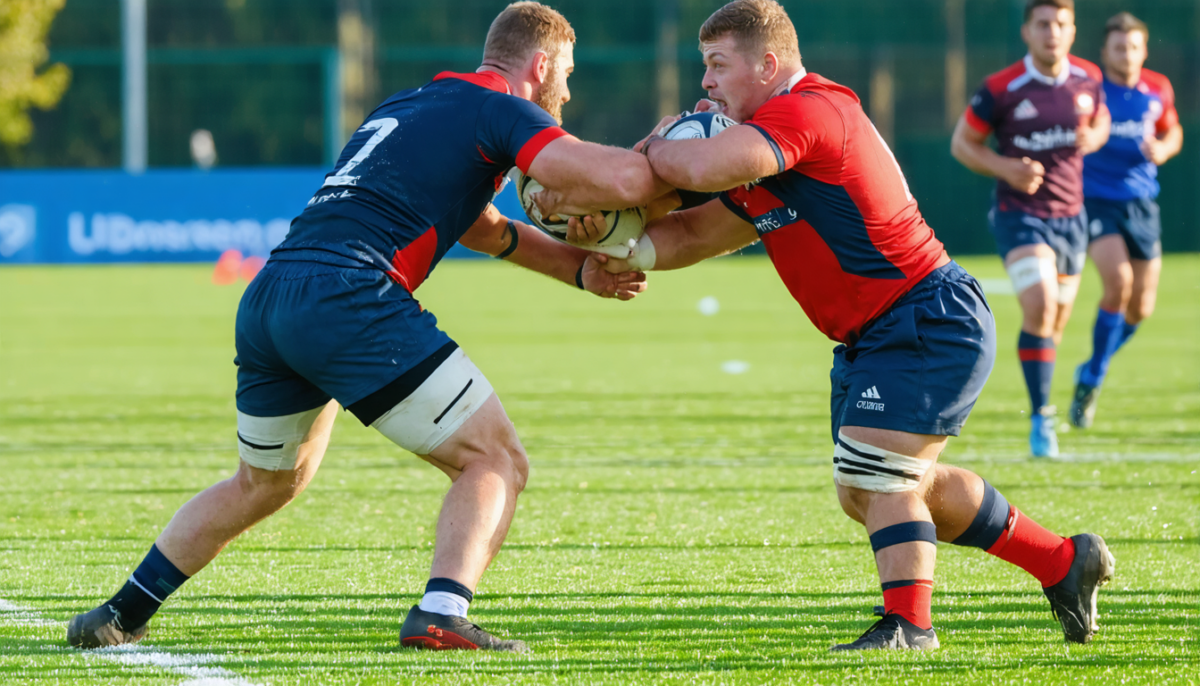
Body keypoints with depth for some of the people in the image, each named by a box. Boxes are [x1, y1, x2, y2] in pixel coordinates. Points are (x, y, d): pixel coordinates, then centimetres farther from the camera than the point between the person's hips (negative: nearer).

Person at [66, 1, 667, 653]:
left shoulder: (403, 107, 29)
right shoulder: (501, 113, 3)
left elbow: (482, 228, 40)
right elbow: (624, 181, -10)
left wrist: (580, 268, 31)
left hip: (265, 302, 8)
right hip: (349, 299, -8)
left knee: (265, 482, 30)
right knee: (495, 460, 0)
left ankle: (122, 615, 33)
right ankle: (440, 613, -21)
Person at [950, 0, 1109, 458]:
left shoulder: (1088, 78, 0)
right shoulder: (1002, 89, -14)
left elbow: (1100, 120, 19)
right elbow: (962, 143, -4)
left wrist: (1093, 138, -5)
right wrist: (1006, 168, -20)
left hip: (1070, 216, 5)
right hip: (1019, 214, -5)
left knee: (1057, 320, 12)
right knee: (1040, 307, -23)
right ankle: (1040, 418, -16)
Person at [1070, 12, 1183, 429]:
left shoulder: (1158, 90, 2)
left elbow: (1172, 132, 17)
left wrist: (1163, 149, -4)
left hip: (1141, 203, 4)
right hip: (1095, 201, -4)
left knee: (1140, 308, 4)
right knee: (1118, 281, -25)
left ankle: (1092, 372, 31)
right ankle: (1092, 380, -9)